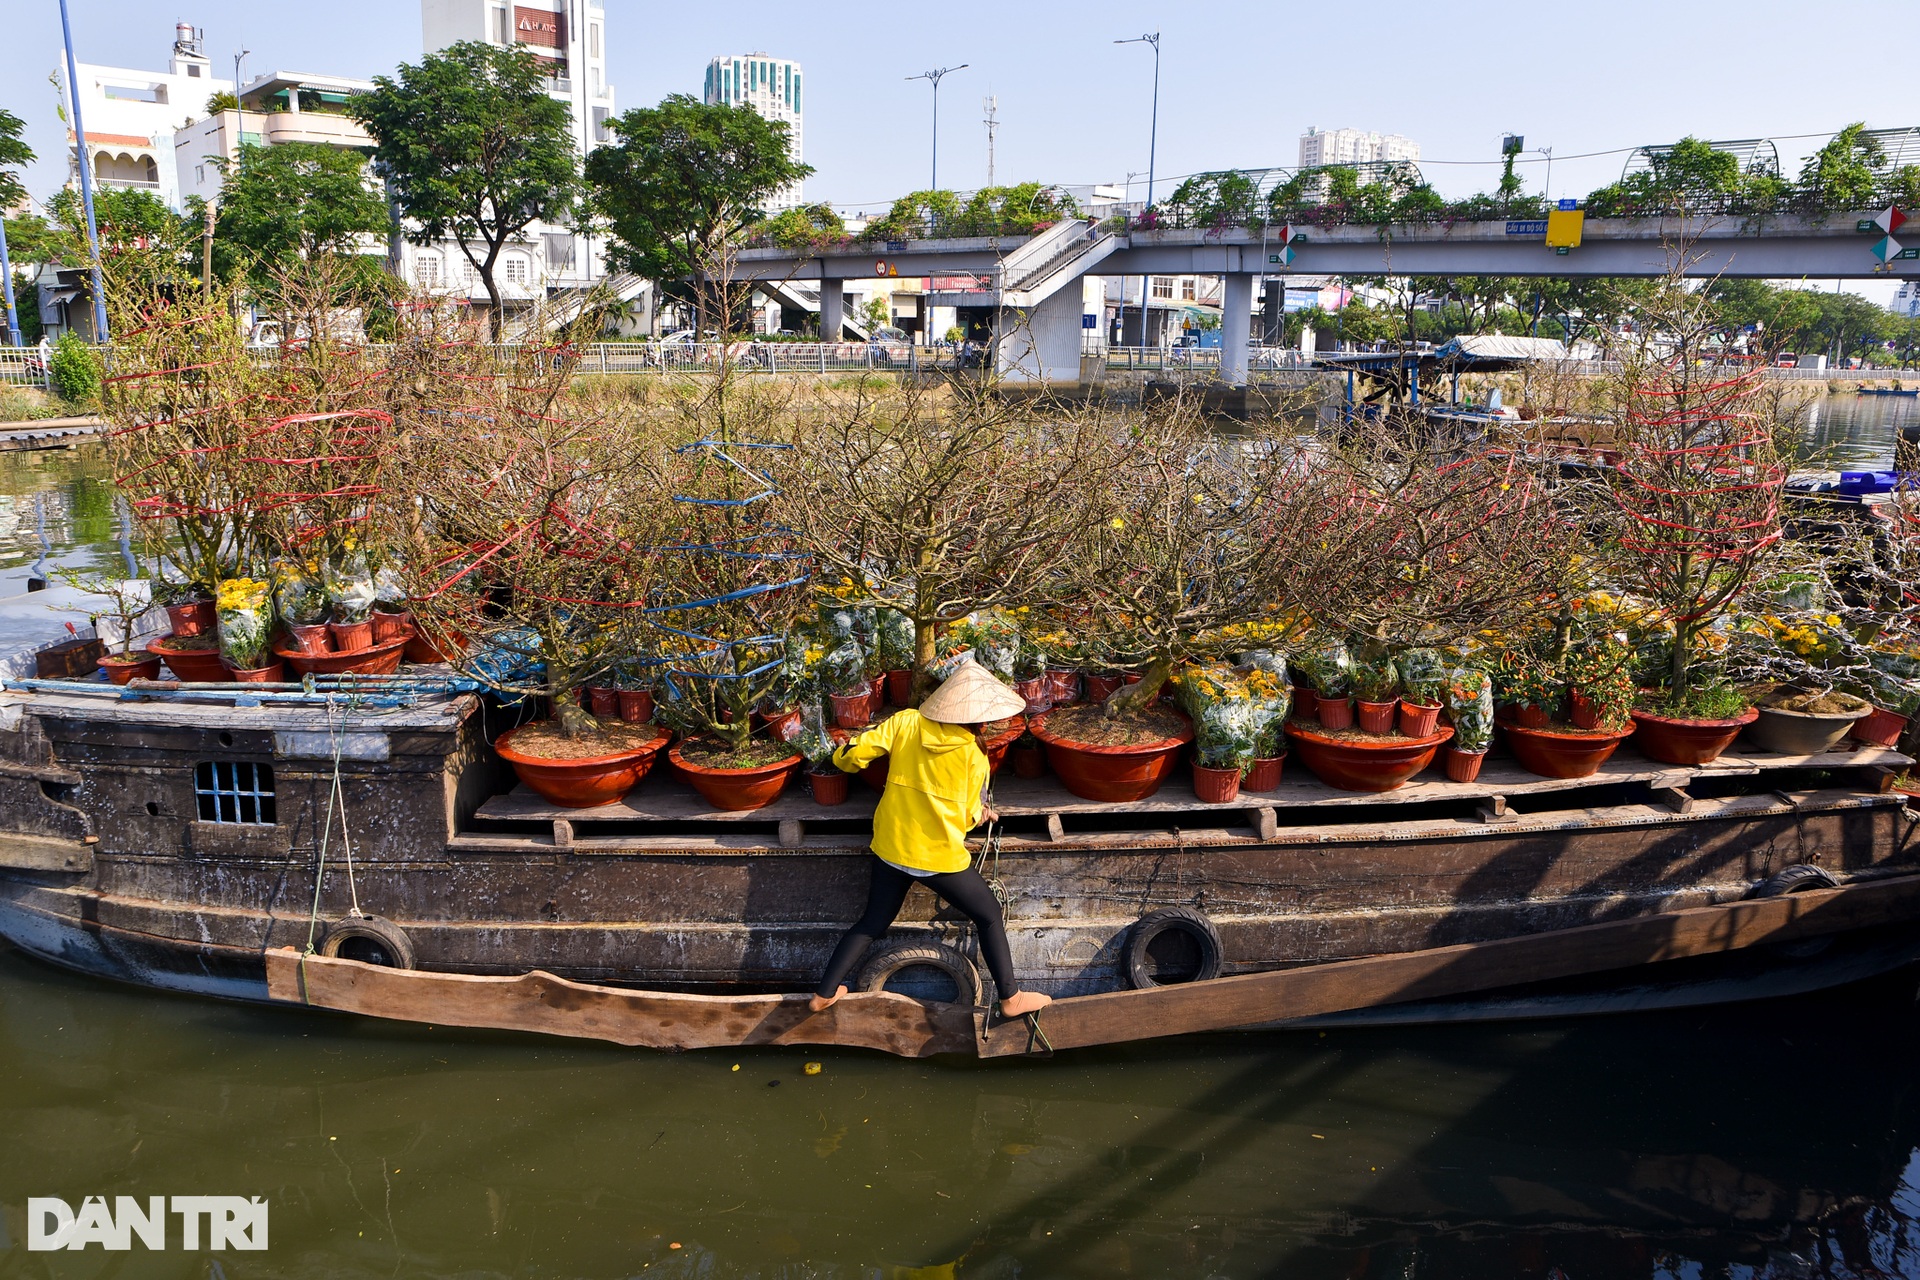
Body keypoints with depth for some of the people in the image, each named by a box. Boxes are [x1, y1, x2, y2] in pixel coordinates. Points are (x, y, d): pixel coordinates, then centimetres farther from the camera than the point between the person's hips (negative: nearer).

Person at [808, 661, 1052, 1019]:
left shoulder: (905, 722, -7)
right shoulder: (974, 757, -13)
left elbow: (853, 754, -9)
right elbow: (969, 818, -5)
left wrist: (846, 758, 14)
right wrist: (981, 814, 18)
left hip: (890, 848, 4)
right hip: (940, 857, -4)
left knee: (873, 921, 23)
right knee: (989, 916, 16)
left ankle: (824, 993, 28)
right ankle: (1010, 997, 23)